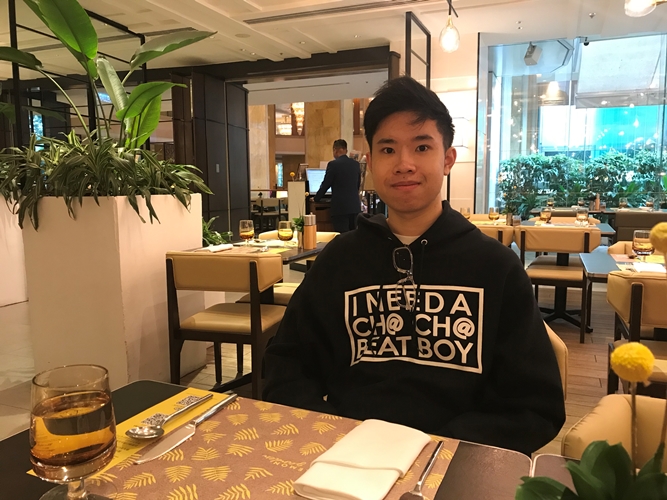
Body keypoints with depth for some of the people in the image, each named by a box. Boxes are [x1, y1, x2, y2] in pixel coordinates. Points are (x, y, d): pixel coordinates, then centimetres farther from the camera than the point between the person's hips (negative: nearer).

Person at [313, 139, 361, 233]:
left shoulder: (333, 164, -9)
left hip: (340, 207, -6)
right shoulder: (356, 164, 8)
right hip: (355, 206, 6)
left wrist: (316, 198, 11)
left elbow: (325, 185, -4)